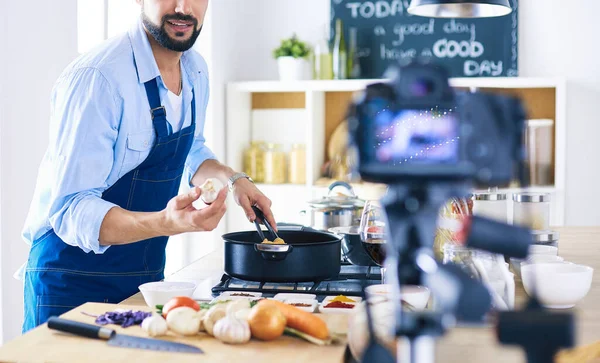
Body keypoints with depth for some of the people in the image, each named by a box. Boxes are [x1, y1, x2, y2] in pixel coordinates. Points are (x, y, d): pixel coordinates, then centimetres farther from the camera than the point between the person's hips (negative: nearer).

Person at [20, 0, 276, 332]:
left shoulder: (195, 71, 1)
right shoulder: (96, 77, -24)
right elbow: (71, 211, -28)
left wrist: (232, 179, 1)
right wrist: (167, 223, -42)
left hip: (148, 277, 8)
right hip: (73, 283, -7)